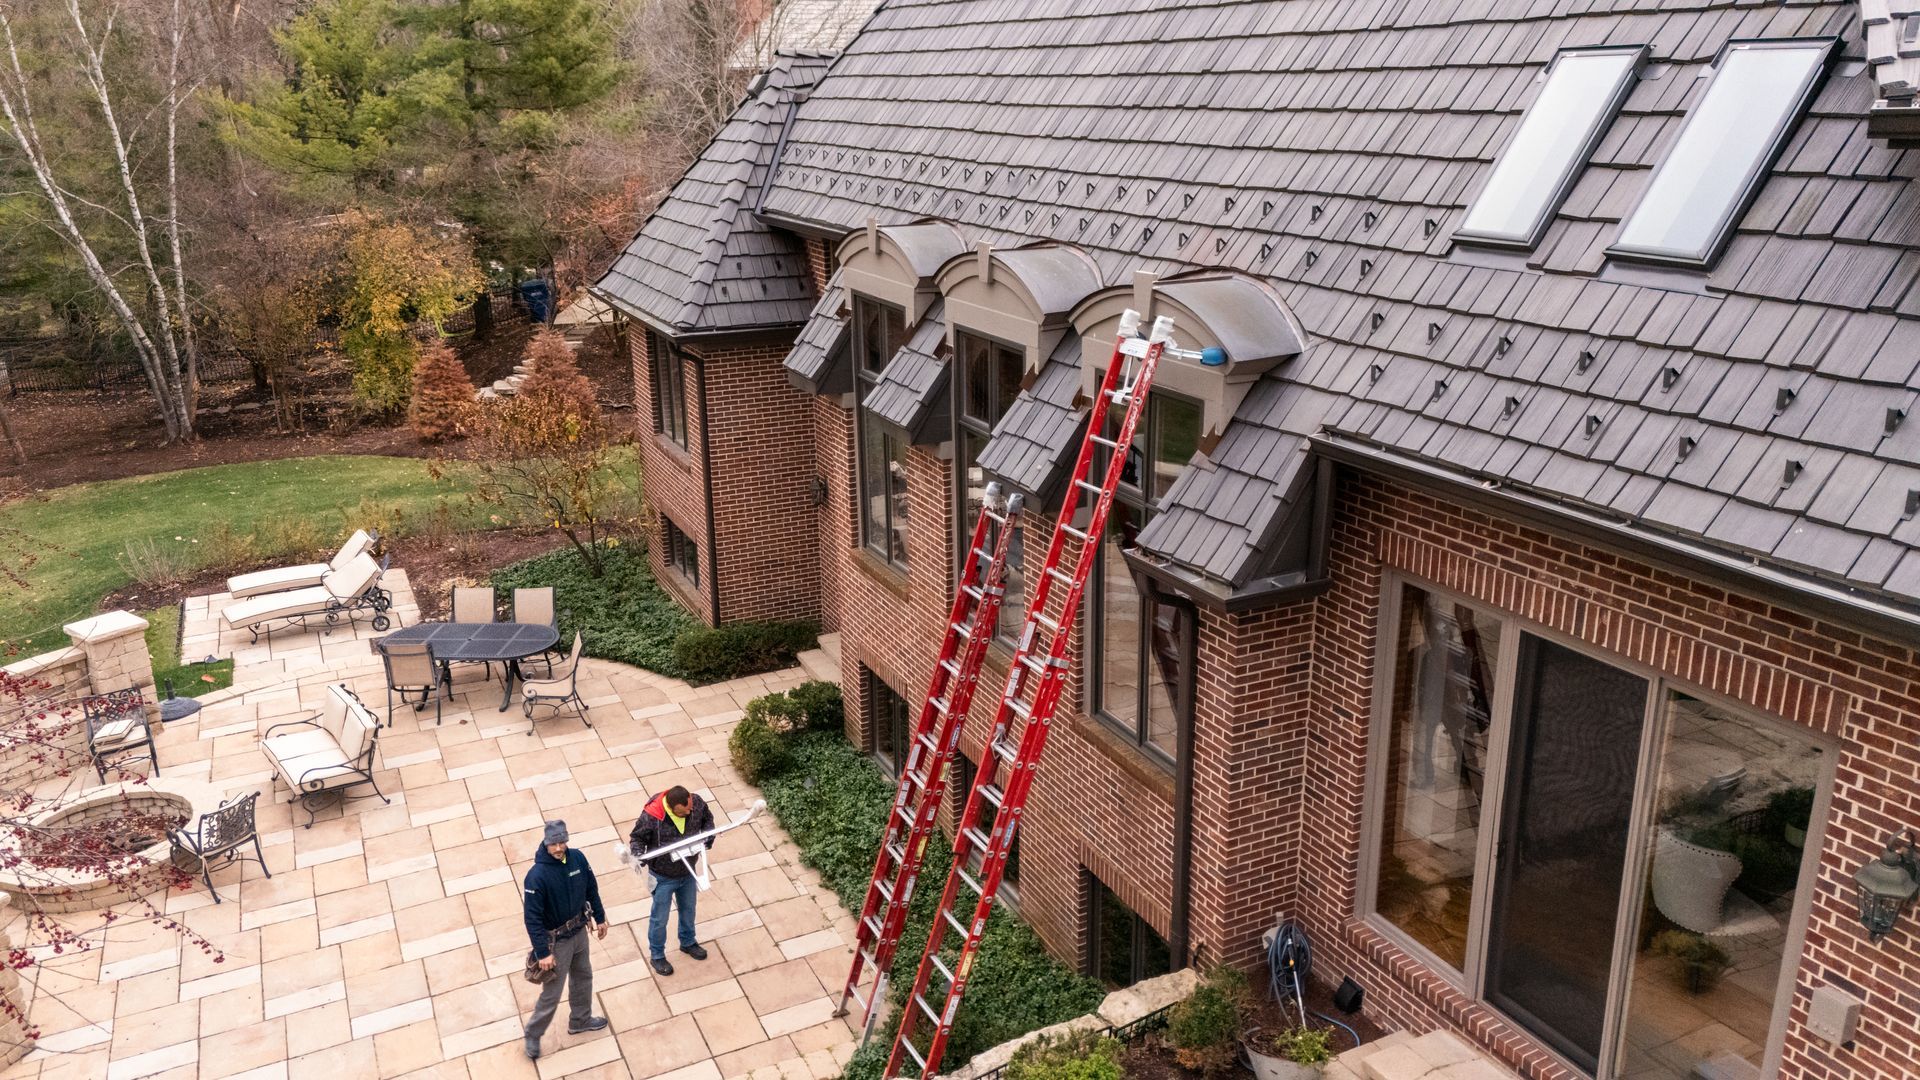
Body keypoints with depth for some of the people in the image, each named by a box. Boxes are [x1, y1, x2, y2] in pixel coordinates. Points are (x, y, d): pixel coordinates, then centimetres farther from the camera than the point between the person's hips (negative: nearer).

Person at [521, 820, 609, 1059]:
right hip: (556, 940, -6)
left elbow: (591, 889, 4)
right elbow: (532, 918, -25)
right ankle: (533, 1035, 31)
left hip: (579, 932, 6)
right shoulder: (537, 876, -30)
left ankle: (580, 1021, 48)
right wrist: (543, 952, -23)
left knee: (583, 977, 25)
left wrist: (600, 918, 12)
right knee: (552, 993, 7)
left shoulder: (577, 858, -13)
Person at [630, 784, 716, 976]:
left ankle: (688, 943, 54)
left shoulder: (697, 803, -23)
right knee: (659, 918, 15)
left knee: (688, 909, 27)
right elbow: (637, 837, -15)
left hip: (688, 872, 4)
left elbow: (707, 818, 1)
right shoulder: (651, 816, -33)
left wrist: (708, 835, -16)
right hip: (663, 877, -4)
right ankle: (657, 956, 40)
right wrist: (638, 854, -33)